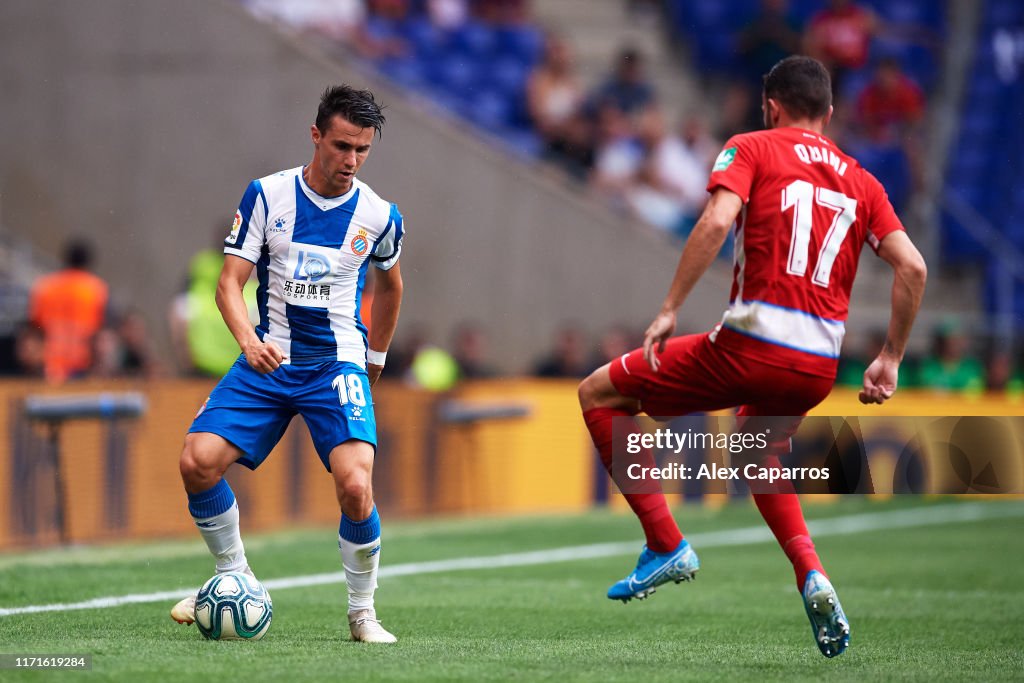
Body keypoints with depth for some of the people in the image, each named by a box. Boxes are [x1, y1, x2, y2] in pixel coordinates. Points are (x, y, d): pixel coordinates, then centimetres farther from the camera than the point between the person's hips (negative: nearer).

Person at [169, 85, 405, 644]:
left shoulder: (379, 216, 0)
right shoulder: (267, 195, -3)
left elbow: (389, 284, 20)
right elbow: (230, 282, -6)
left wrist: (374, 361, 25)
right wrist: (249, 339, -25)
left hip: (338, 366, -1)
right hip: (267, 360, 1)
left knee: (355, 486, -23)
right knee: (197, 461, -16)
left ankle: (362, 612, -2)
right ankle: (233, 577, 8)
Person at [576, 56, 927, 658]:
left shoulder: (751, 149, 5)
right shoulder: (861, 182, 16)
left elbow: (717, 221, -13)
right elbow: (912, 267, 7)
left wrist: (670, 310, -12)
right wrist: (890, 360, 14)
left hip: (751, 346, -5)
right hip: (820, 369, 6)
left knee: (600, 395, 12)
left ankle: (666, 546, 5)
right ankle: (812, 575, 13)